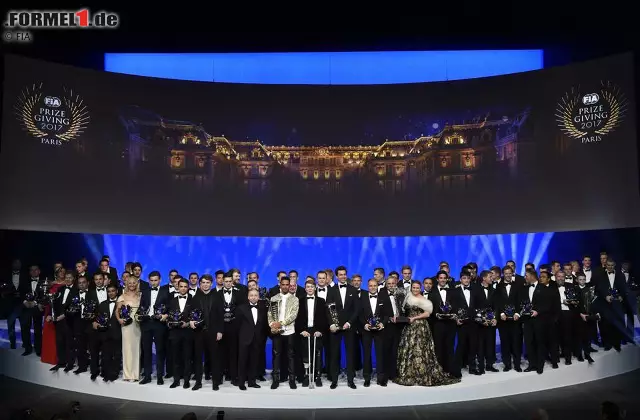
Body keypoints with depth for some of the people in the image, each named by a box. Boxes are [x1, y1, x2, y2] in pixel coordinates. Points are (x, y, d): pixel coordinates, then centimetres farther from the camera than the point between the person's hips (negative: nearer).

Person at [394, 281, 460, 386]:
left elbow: (427, 314, -9)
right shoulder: (408, 298, 12)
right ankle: (408, 374, 13)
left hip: (420, 327, -5)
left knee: (419, 350, -5)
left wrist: (414, 318, -13)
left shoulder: (423, 299, -3)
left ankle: (422, 375, 3)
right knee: (408, 349, 4)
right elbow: (404, 311, 14)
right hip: (409, 327, 5)